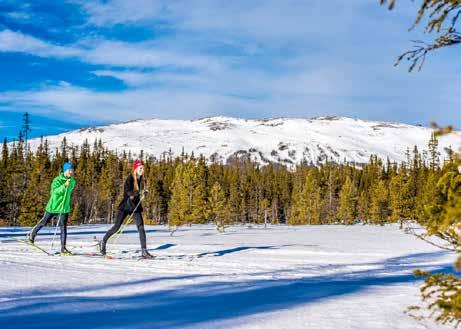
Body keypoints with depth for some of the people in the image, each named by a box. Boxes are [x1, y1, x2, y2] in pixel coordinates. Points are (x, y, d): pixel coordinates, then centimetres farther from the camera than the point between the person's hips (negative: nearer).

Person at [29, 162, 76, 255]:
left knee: (63, 227, -5)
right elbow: (55, 190, -31)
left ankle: (63, 248, -1)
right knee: (44, 221, 16)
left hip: (64, 207, 3)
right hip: (53, 206, -3)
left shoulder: (72, 181, 2)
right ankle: (33, 232, 44)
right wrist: (64, 186, -45)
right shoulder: (57, 180, -15)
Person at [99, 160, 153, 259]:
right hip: (126, 206, -5)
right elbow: (127, 191, -26)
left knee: (141, 227, -8)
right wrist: (139, 192, -38)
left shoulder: (141, 180, 6)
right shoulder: (130, 179, -13)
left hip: (135, 206, 5)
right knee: (117, 227, 0)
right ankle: (103, 242, 23)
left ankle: (144, 251, -9)